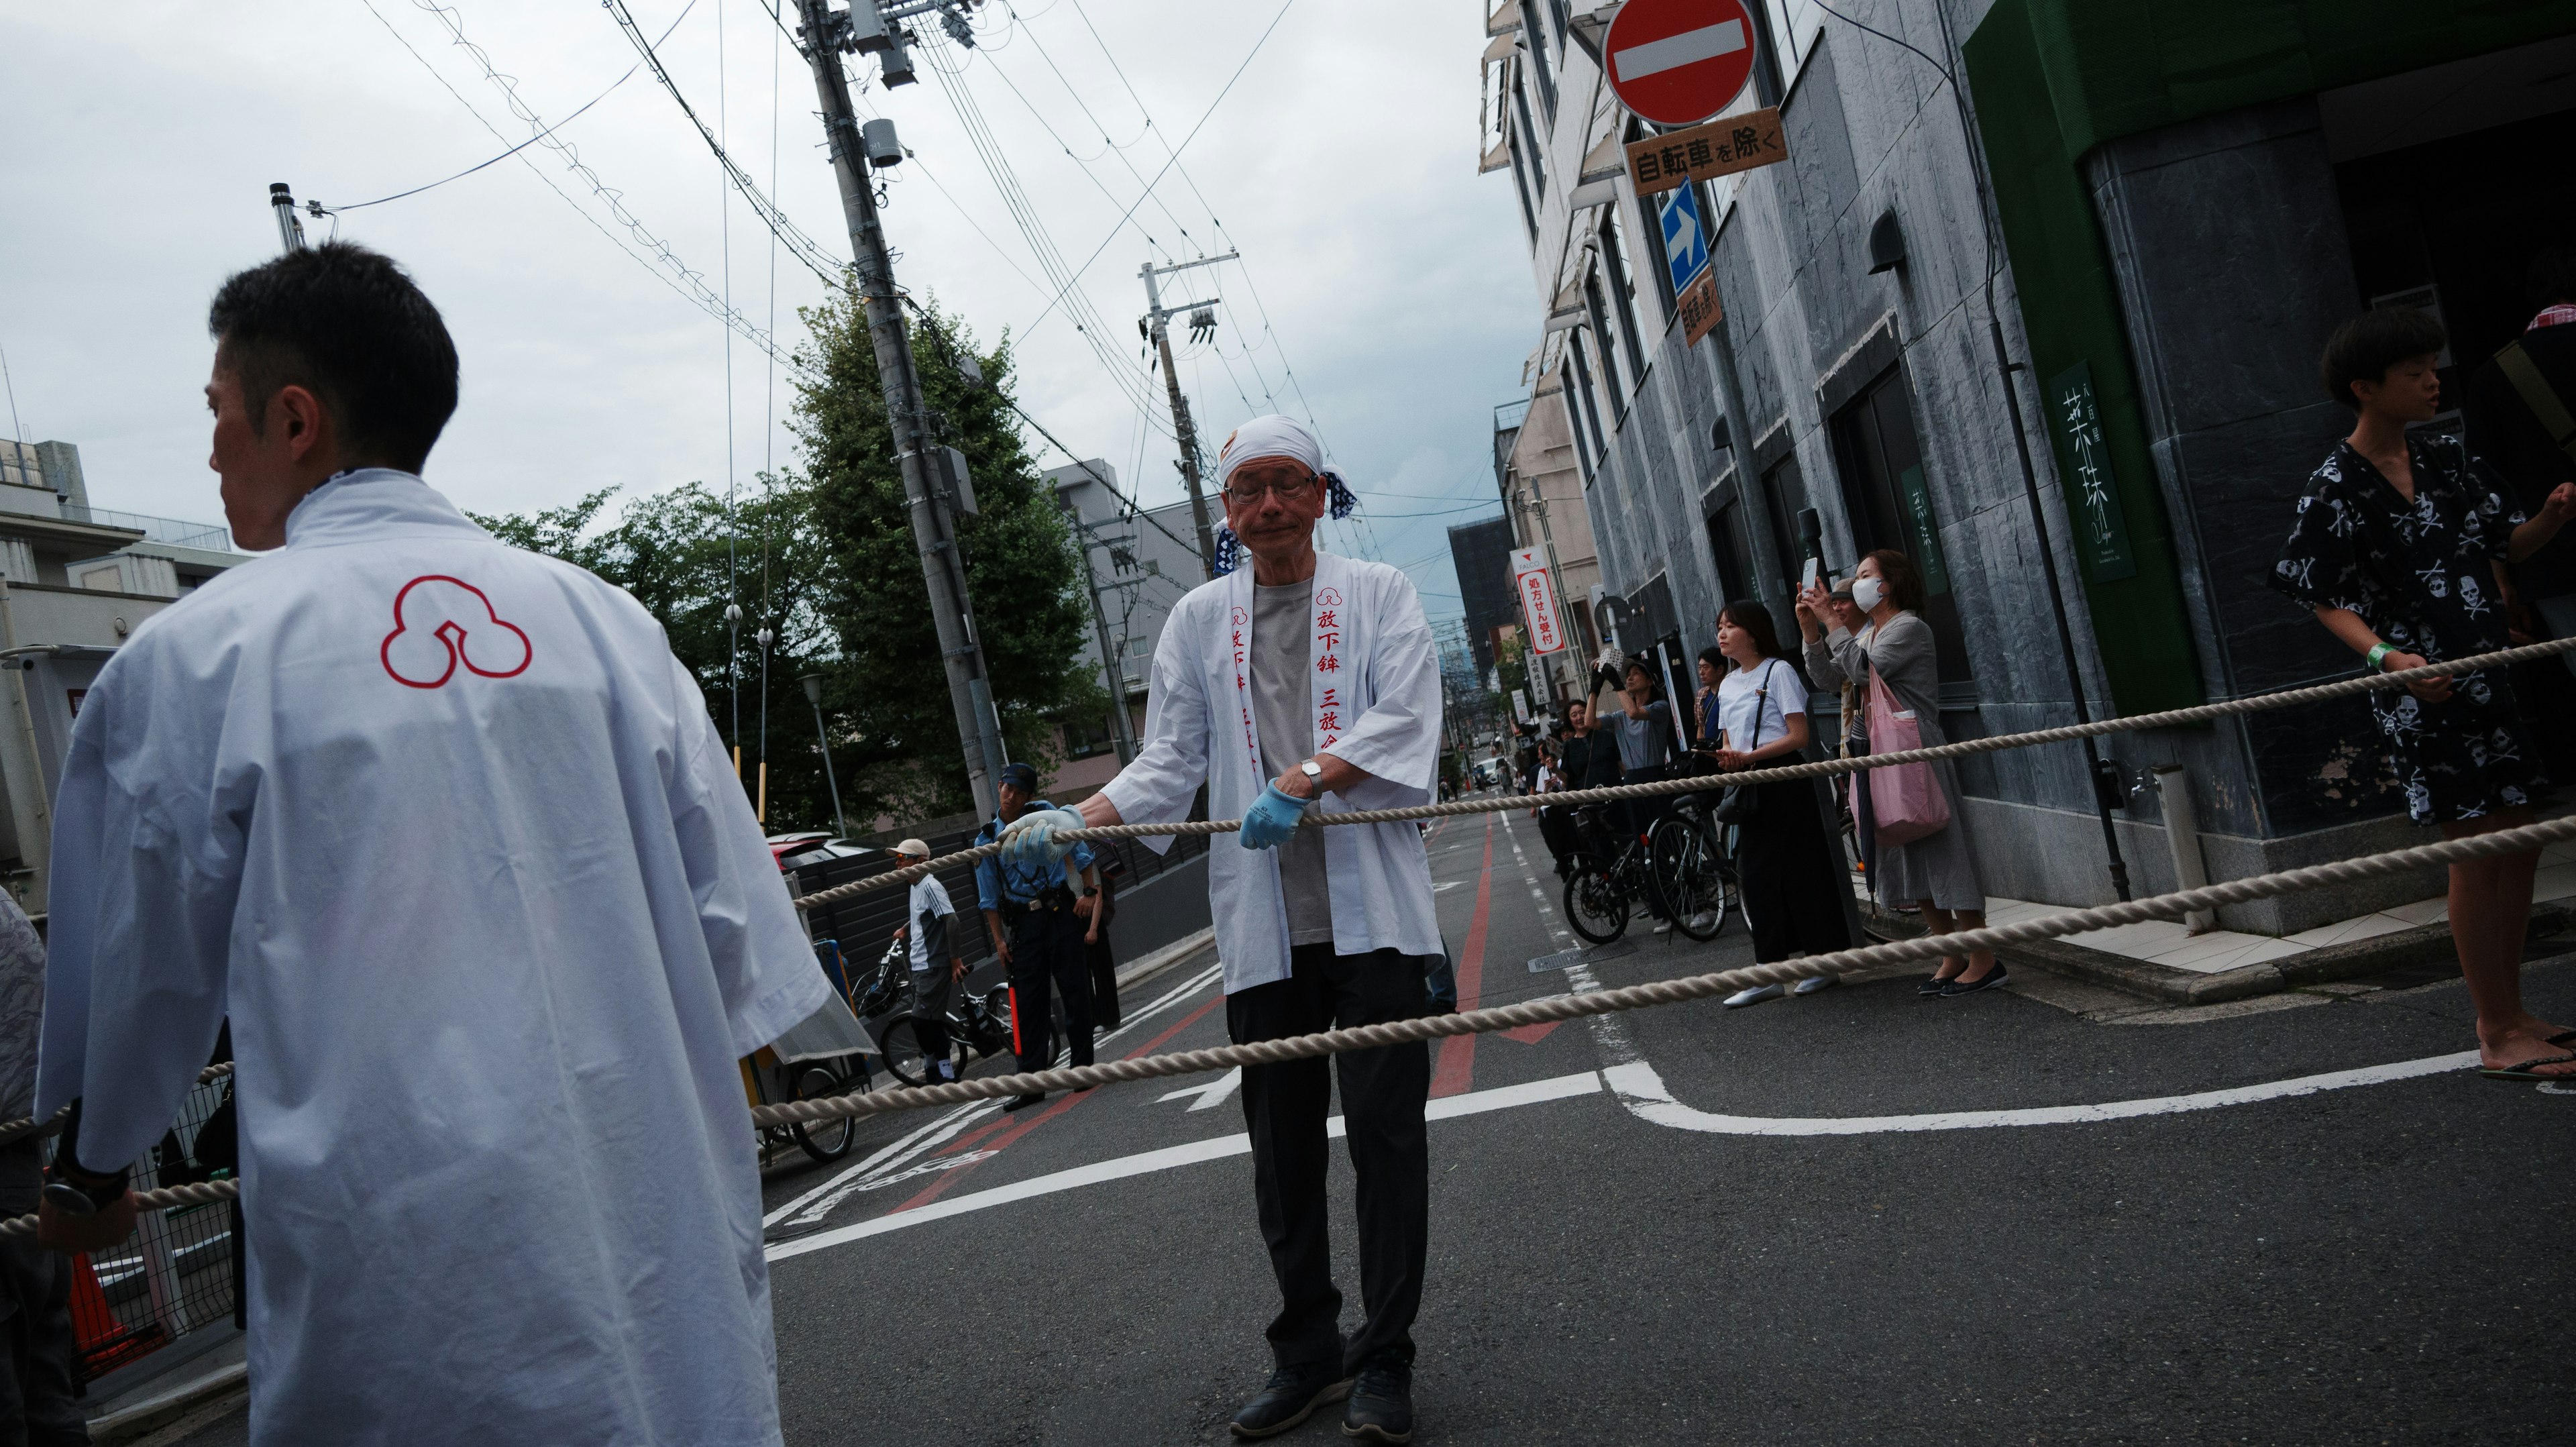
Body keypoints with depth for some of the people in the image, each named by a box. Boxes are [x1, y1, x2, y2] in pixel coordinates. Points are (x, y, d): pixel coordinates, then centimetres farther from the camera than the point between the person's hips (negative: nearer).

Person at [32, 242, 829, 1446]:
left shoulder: (190, 658, -5)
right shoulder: (607, 621, 2)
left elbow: (144, 985, 7)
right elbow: (742, 956, 3)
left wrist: (89, 1176, 26)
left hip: (410, 1303, -2)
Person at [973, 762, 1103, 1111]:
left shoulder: (1045, 814, 2)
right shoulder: (987, 839, 6)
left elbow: (1078, 849, 4)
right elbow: (990, 898, 9)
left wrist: (1090, 891, -4)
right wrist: (999, 939, 3)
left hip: (1062, 913, -2)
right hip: (1023, 924, 2)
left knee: (1075, 991, 1)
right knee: (1028, 1003, 1)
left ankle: (1083, 1067, 12)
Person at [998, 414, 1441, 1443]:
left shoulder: (1378, 595, 8)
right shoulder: (1199, 620, 14)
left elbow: (1404, 719, -6)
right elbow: (1170, 761, 10)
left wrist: (1302, 780, -21)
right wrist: (1075, 823, -6)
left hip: (1371, 909, -2)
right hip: (1262, 924, 3)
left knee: (1386, 1132, 0)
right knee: (1283, 1147, 9)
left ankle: (1384, 1360, 14)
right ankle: (1308, 1352, 24)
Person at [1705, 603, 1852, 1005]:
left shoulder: (1778, 671, -6)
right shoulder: (1727, 685, 16)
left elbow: (1799, 735, -13)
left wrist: (1749, 756, -22)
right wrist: (1727, 758, -5)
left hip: (1784, 782, -7)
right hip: (1748, 787, 7)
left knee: (1802, 869, -1)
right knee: (1758, 877, 5)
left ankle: (1826, 959, 10)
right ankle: (1768, 971, 10)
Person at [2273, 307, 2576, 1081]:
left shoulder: (2443, 456, 9)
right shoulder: (2335, 488, -11)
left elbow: (2509, 545, 13)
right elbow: (2327, 601, -11)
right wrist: (2385, 654, -26)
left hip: (2494, 671, 8)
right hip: (2425, 689, -7)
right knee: (2479, 854, -5)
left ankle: (2510, 1016, 25)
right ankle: (2499, 1037, 7)